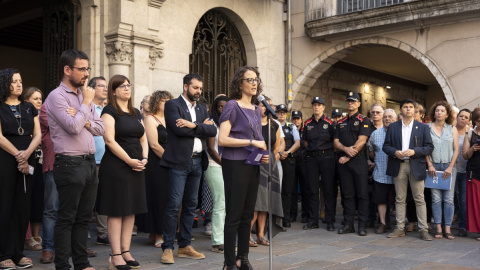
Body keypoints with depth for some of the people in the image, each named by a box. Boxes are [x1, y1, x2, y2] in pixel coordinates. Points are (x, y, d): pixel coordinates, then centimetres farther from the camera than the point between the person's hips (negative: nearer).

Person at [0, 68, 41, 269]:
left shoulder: (29, 108, 14)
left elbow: (37, 135, 7)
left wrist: (27, 153, -9)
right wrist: (18, 156, -13)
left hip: (27, 161, 4)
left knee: (23, 207, 4)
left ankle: (18, 253, 11)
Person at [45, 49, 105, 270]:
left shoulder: (84, 95, 15)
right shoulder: (56, 96, -8)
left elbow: (100, 128, 10)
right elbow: (73, 127, -20)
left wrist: (84, 120, -8)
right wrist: (86, 103, -10)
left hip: (90, 162, 7)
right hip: (70, 163, -7)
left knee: (84, 217, 13)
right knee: (66, 218, 0)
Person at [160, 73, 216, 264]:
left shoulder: (202, 109, 16)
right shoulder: (172, 105, -2)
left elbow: (213, 131, 2)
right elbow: (179, 129, -17)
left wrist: (194, 125, -14)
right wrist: (202, 127, -6)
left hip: (197, 161, 6)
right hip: (179, 162, -6)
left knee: (191, 205, 10)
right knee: (174, 205, -6)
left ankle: (185, 246, 18)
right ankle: (168, 248, 2)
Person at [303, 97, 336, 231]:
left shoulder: (329, 123, 0)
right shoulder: (308, 123, 10)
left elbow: (335, 141, 1)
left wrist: (326, 150, -1)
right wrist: (312, 150, 6)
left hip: (326, 157, -3)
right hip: (311, 158, 4)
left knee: (329, 189, -2)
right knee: (312, 189, 5)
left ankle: (330, 221, 4)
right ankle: (313, 220, 13)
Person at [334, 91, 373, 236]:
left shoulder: (364, 121, 1)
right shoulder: (341, 123, 17)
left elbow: (361, 141, -9)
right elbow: (336, 142, 9)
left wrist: (348, 157, -12)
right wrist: (346, 149, -12)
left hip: (359, 160, -4)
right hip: (343, 161, 5)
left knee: (362, 194, -3)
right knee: (347, 194, 7)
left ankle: (362, 225, 1)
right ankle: (348, 224, 12)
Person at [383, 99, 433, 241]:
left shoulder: (422, 127, 8)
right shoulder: (393, 127, 12)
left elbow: (429, 147, 2)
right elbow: (386, 146, 8)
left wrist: (414, 151, -13)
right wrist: (395, 152, -12)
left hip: (416, 166, -1)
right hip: (398, 166, 1)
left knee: (419, 199, -1)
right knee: (400, 199, 5)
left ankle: (423, 230, 3)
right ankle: (400, 228, 11)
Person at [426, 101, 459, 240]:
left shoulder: (452, 129, 10)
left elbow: (456, 150, 6)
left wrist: (450, 167, -4)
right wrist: (430, 165, -6)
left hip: (449, 166, 1)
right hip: (433, 166, -1)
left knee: (449, 198, -3)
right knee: (436, 198, -1)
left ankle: (448, 229, 1)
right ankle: (438, 228, 3)